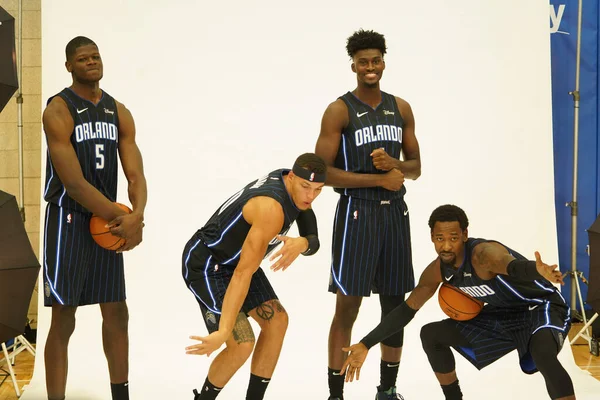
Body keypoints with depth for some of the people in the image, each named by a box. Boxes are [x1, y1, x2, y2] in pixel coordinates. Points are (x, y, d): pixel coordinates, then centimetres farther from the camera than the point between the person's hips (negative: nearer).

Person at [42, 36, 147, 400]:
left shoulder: (119, 112, 7)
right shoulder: (58, 111, -12)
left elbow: (135, 173, 1)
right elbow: (74, 183, -18)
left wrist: (137, 215, -19)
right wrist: (121, 219, -19)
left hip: (108, 219, 6)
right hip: (69, 219, -6)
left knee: (116, 313, 11)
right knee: (64, 321, -4)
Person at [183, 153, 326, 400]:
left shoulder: (295, 190, -5)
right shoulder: (272, 208, -33)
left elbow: (313, 242, -7)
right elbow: (243, 273, -36)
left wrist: (302, 244, -34)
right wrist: (223, 332, -39)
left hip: (235, 259, 9)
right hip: (206, 266, -9)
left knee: (277, 321, 1)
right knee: (242, 344, -18)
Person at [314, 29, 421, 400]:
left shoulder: (401, 108, 10)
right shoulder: (339, 110, -6)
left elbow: (415, 167, 14)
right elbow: (323, 172, -12)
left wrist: (394, 164, -9)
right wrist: (379, 178, -15)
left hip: (395, 212, 5)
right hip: (357, 212, -5)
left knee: (395, 304, 10)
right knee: (347, 307, -4)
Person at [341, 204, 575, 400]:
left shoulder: (483, 253, -33)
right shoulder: (437, 271, -9)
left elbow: (512, 265, -56)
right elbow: (407, 310, 3)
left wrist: (537, 271, -80)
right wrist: (366, 345, 0)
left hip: (543, 307, -8)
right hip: (504, 314, 8)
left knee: (543, 353, -39)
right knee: (431, 335, 4)